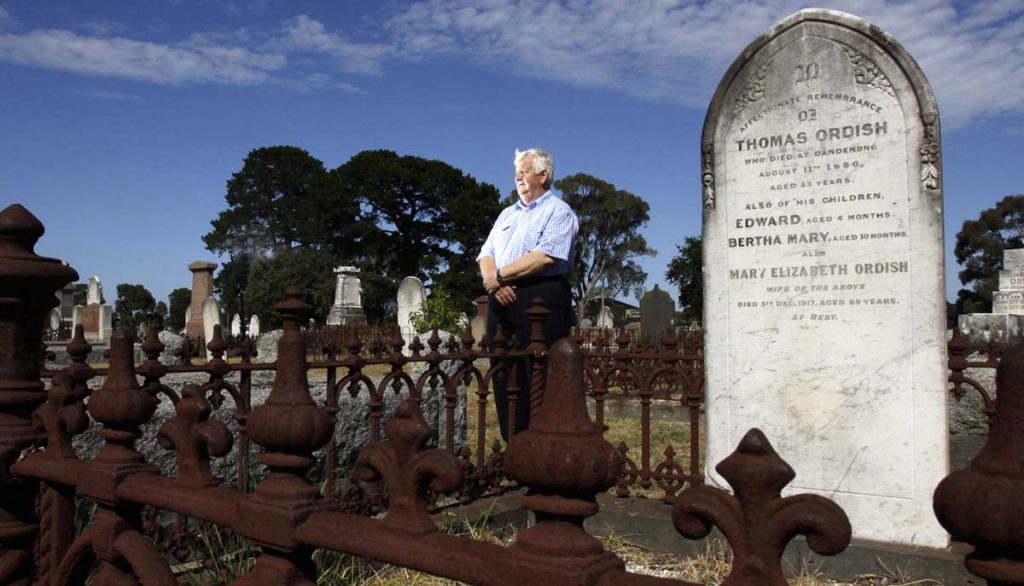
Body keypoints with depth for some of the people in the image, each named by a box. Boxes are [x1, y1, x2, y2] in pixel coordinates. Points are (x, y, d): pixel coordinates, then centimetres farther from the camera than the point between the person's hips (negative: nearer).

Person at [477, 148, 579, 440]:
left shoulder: (558, 211, 0)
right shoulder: (507, 214, 24)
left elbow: (545, 257, -15)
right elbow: (486, 255, 16)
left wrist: (499, 276, -10)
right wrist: (492, 280, -7)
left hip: (541, 298, -7)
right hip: (502, 301, 7)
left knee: (541, 381, -8)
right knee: (504, 378, 7)